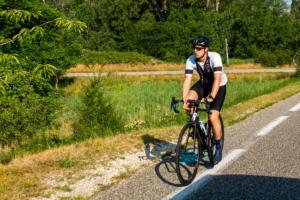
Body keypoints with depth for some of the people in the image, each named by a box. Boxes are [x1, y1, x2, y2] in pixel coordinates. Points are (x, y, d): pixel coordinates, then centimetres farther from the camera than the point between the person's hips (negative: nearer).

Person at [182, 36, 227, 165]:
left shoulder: (215, 57, -31)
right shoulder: (191, 60, -20)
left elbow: (217, 79, -39)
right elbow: (187, 80, -26)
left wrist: (211, 97, -51)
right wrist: (184, 100, -37)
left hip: (219, 85, -4)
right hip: (203, 83, 4)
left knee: (213, 116, -17)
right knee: (189, 99, -26)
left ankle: (218, 147, 2)